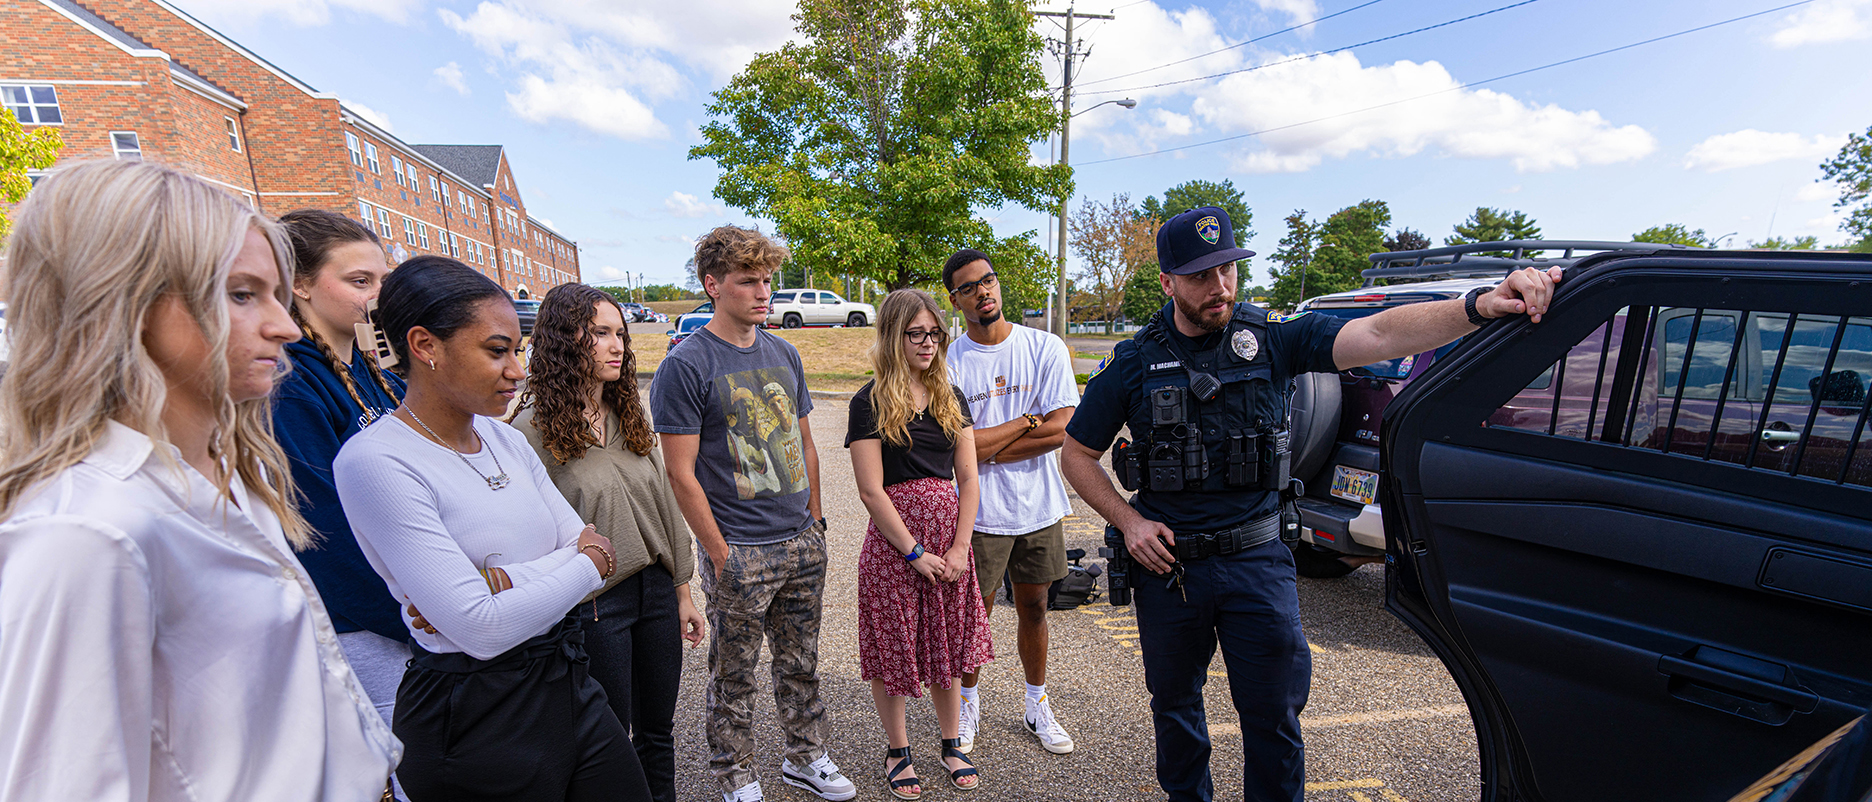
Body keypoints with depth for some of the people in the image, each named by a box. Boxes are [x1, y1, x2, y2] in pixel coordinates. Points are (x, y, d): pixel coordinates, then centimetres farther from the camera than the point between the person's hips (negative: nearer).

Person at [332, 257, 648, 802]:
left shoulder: (507, 440, 3)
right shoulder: (375, 461, -18)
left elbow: (587, 544, -1)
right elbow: (481, 629, -24)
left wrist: (504, 580, -17)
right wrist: (589, 563, -11)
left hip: (568, 684, 6)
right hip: (473, 720, -6)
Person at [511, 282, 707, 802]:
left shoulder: (629, 416, 6)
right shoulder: (534, 428, -13)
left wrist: (682, 592, 11)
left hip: (655, 589, 6)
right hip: (592, 605, -5)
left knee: (658, 733, 20)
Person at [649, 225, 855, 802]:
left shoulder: (784, 354, 7)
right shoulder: (685, 366, -12)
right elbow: (681, 473, -12)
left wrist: (814, 521, 10)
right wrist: (720, 554, -12)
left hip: (802, 544, 6)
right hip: (739, 553, -5)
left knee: (801, 664, 20)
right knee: (732, 677, 13)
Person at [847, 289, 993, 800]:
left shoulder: (951, 398, 7)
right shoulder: (870, 402, -7)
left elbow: (967, 478, 4)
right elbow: (871, 491, -11)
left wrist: (959, 547, -5)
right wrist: (916, 552, -12)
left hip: (950, 535, 4)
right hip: (893, 540, -4)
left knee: (947, 644, 15)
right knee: (893, 646, 9)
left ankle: (951, 744, 36)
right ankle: (897, 750, 32)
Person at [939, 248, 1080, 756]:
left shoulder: (1046, 348, -4)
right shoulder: (948, 363, -7)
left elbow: (1061, 429, -12)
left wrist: (988, 449, -13)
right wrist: (1027, 421, -12)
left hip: (1040, 508, 2)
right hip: (980, 513, -1)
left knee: (1034, 610, 18)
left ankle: (1037, 707, 39)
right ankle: (968, 706, 37)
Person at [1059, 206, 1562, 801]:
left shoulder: (1272, 339, -3)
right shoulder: (1134, 363, -5)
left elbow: (1379, 336, -17)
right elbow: (1076, 455, 1)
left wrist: (1480, 306, -34)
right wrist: (1129, 521, -8)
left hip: (1257, 558, 0)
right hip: (1167, 561, 1)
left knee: (1274, 713, 11)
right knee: (1174, 704, 20)